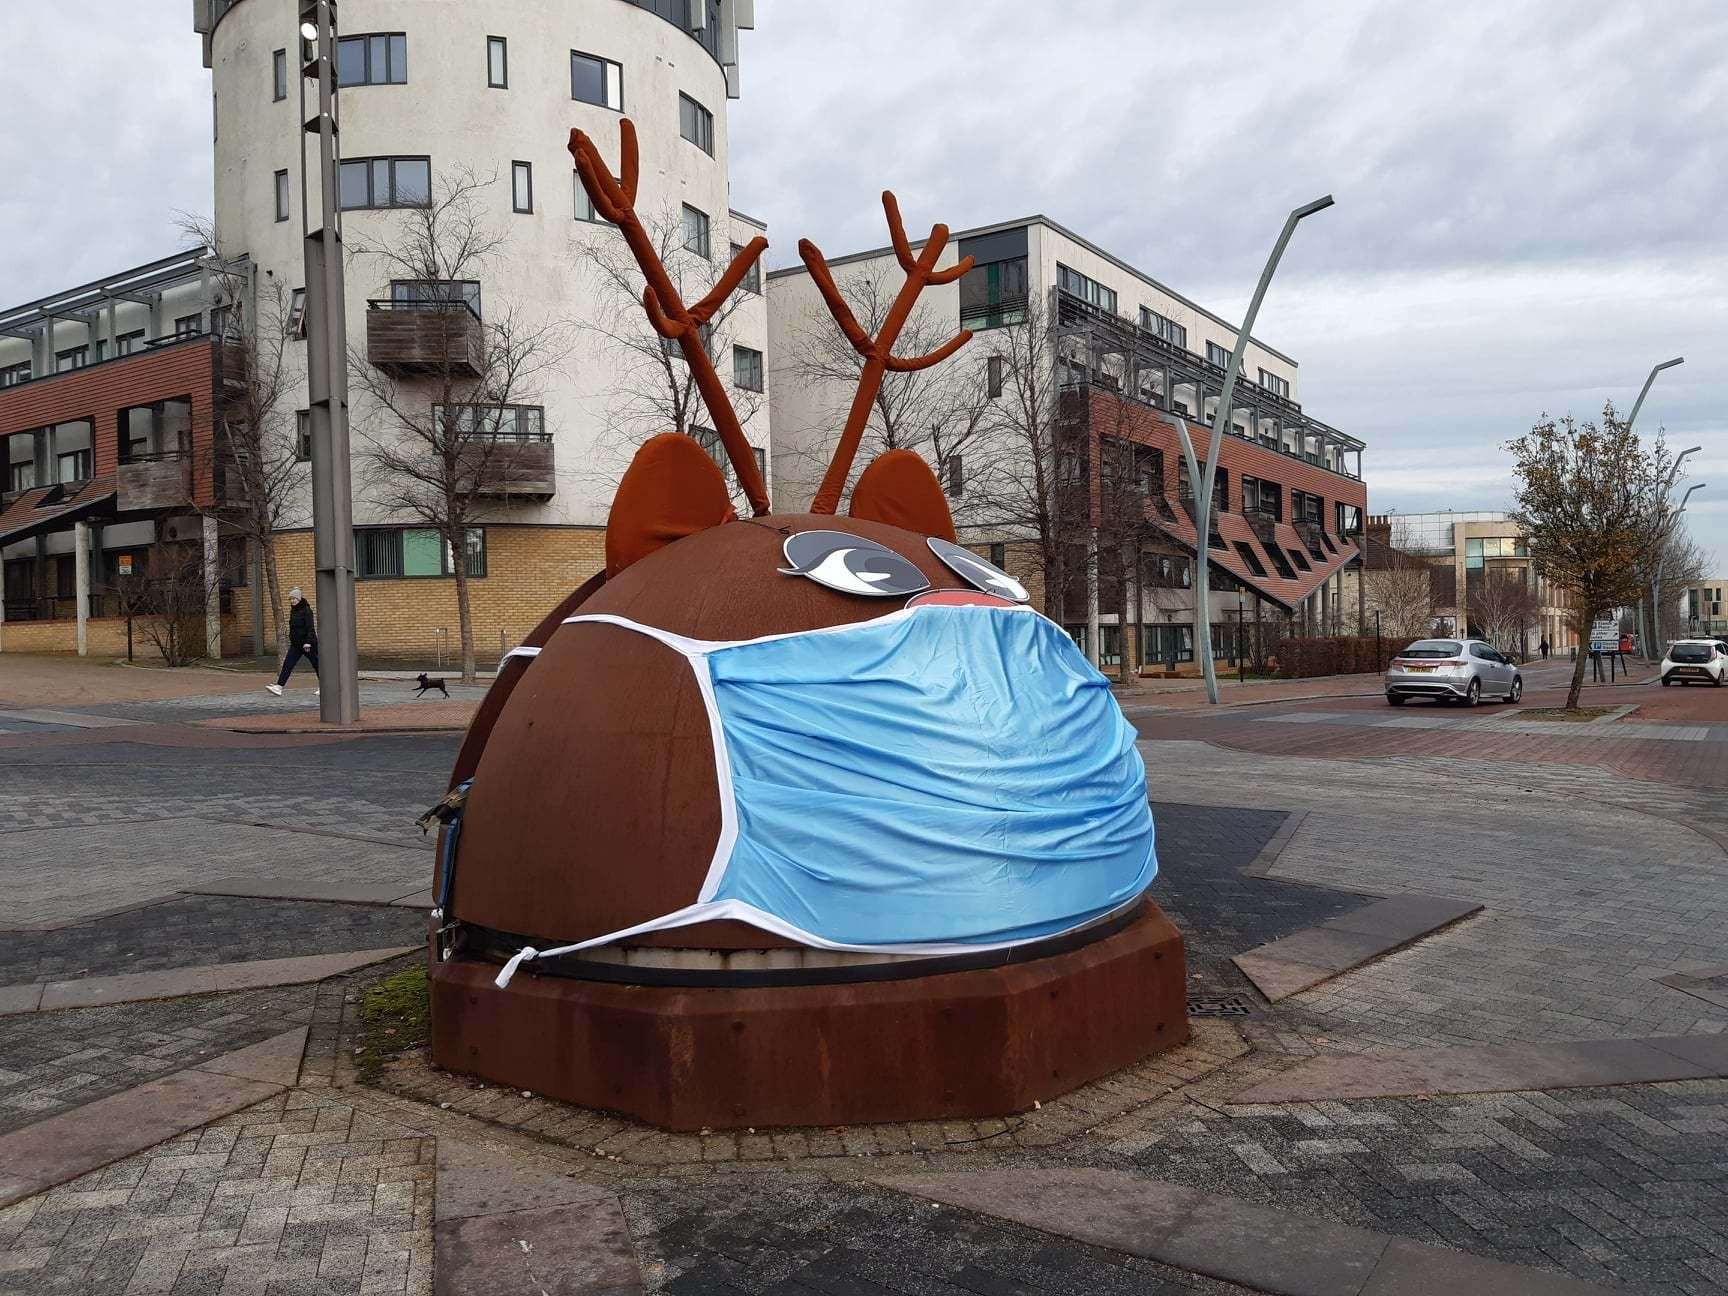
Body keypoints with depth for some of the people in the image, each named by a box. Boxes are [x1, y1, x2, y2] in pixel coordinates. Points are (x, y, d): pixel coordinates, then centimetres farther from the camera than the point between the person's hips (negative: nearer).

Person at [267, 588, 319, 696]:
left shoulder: (306, 610, -13)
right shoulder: (293, 611, 11)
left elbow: (310, 627, -18)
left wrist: (308, 642, -23)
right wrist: (291, 640, 22)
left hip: (307, 643, -8)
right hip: (295, 644, 8)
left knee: (316, 664, 4)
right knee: (287, 664, -3)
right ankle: (278, 687, -9)